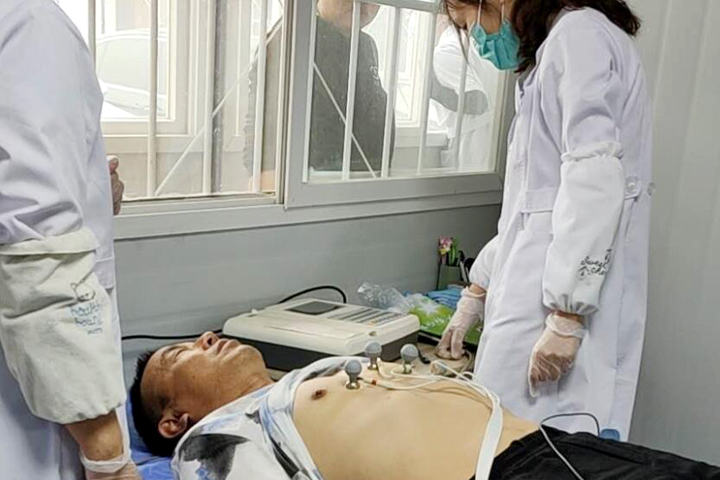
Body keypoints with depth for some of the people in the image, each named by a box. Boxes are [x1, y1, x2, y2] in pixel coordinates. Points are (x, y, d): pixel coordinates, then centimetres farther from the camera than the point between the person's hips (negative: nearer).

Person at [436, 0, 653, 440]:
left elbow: (595, 184, -19)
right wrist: (477, 293, 23)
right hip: (535, 298, 9)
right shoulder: (552, 53, 23)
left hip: (568, 307, -9)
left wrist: (566, 318, -21)